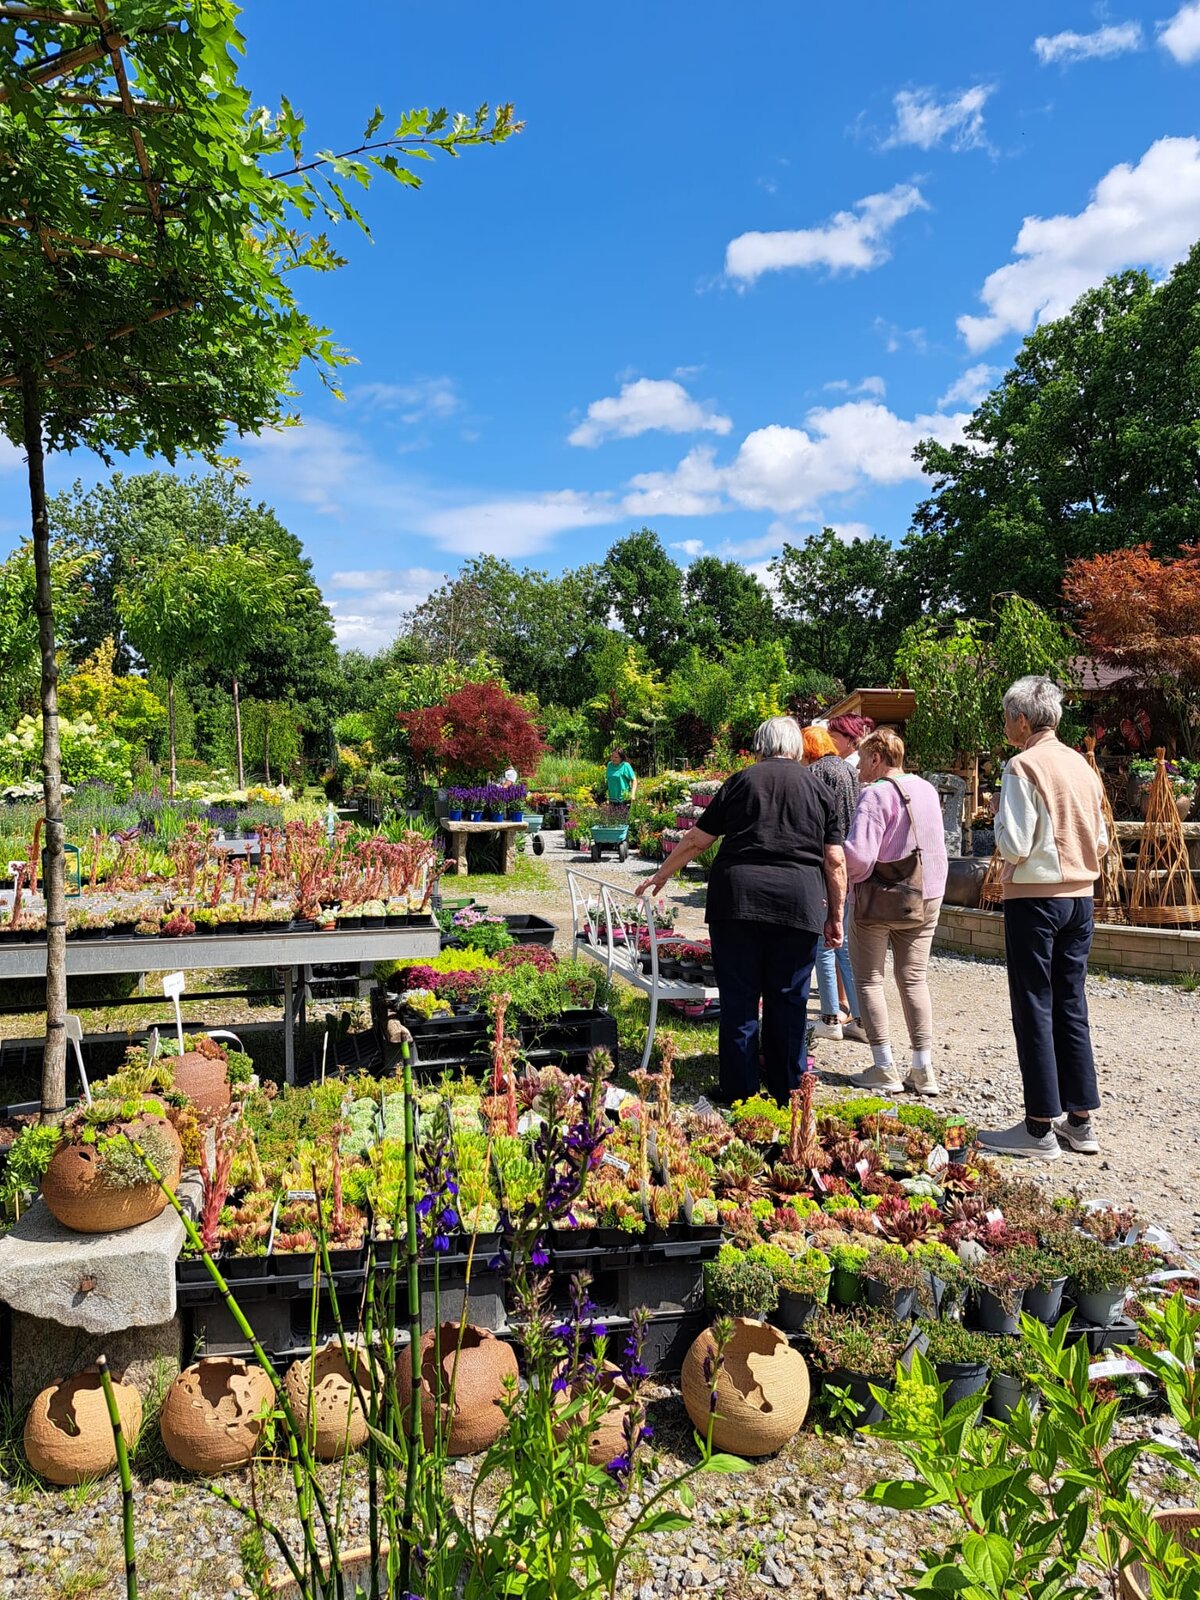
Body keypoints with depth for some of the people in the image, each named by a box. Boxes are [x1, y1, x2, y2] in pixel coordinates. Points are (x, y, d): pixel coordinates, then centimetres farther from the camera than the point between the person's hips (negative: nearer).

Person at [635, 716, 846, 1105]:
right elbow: (835, 860, 7)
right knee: (788, 1001, 9)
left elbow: (696, 840, 10)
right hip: (799, 902, 1)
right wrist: (835, 916, 14)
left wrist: (659, 877, 22)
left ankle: (739, 1095, 11)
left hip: (737, 896, -1)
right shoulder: (817, 789, 12)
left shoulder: (741, 781, 9)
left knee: (738, 999, 5)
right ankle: (786, 1097, 15)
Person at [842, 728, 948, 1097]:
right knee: (914, 979, 12)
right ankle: (922, 1069, 13)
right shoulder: (928, 790, 5)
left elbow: (858, 856, -25)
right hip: (927, 896, 6)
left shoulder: (875, 795, -18)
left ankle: (885, 1069, 7)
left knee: (869, 980, 7)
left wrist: (844, 878, -7)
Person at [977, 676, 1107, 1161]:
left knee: (1034, 1010, -1)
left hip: (1035, 898, -7)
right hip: (1080, 897, 7)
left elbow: (1014, 845, -17)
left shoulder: (1023, 766, -13)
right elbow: (1101, 841, 13)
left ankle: (1041, 1128, 3)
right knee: (1071, 1006, 13)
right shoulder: (1081, 765, 9)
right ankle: (1081, 1120, 18)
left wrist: (998, 817, 0)